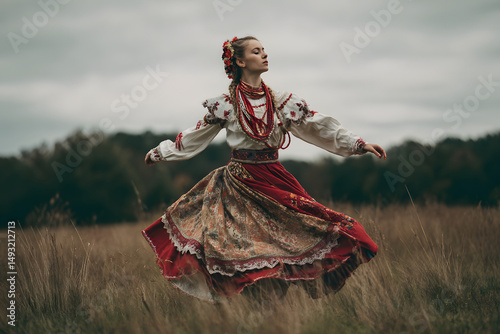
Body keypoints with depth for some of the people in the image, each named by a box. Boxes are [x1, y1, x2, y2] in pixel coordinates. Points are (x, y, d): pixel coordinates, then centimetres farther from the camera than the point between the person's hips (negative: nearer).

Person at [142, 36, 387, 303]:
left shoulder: (282, 102, 5)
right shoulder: (225, 105, -1)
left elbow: (321, 127, 6)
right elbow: (194, 137, 10)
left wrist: (360, 145, 1)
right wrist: (159, 153, 14)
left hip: (273, 179, 2)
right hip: (238, 183, -2)